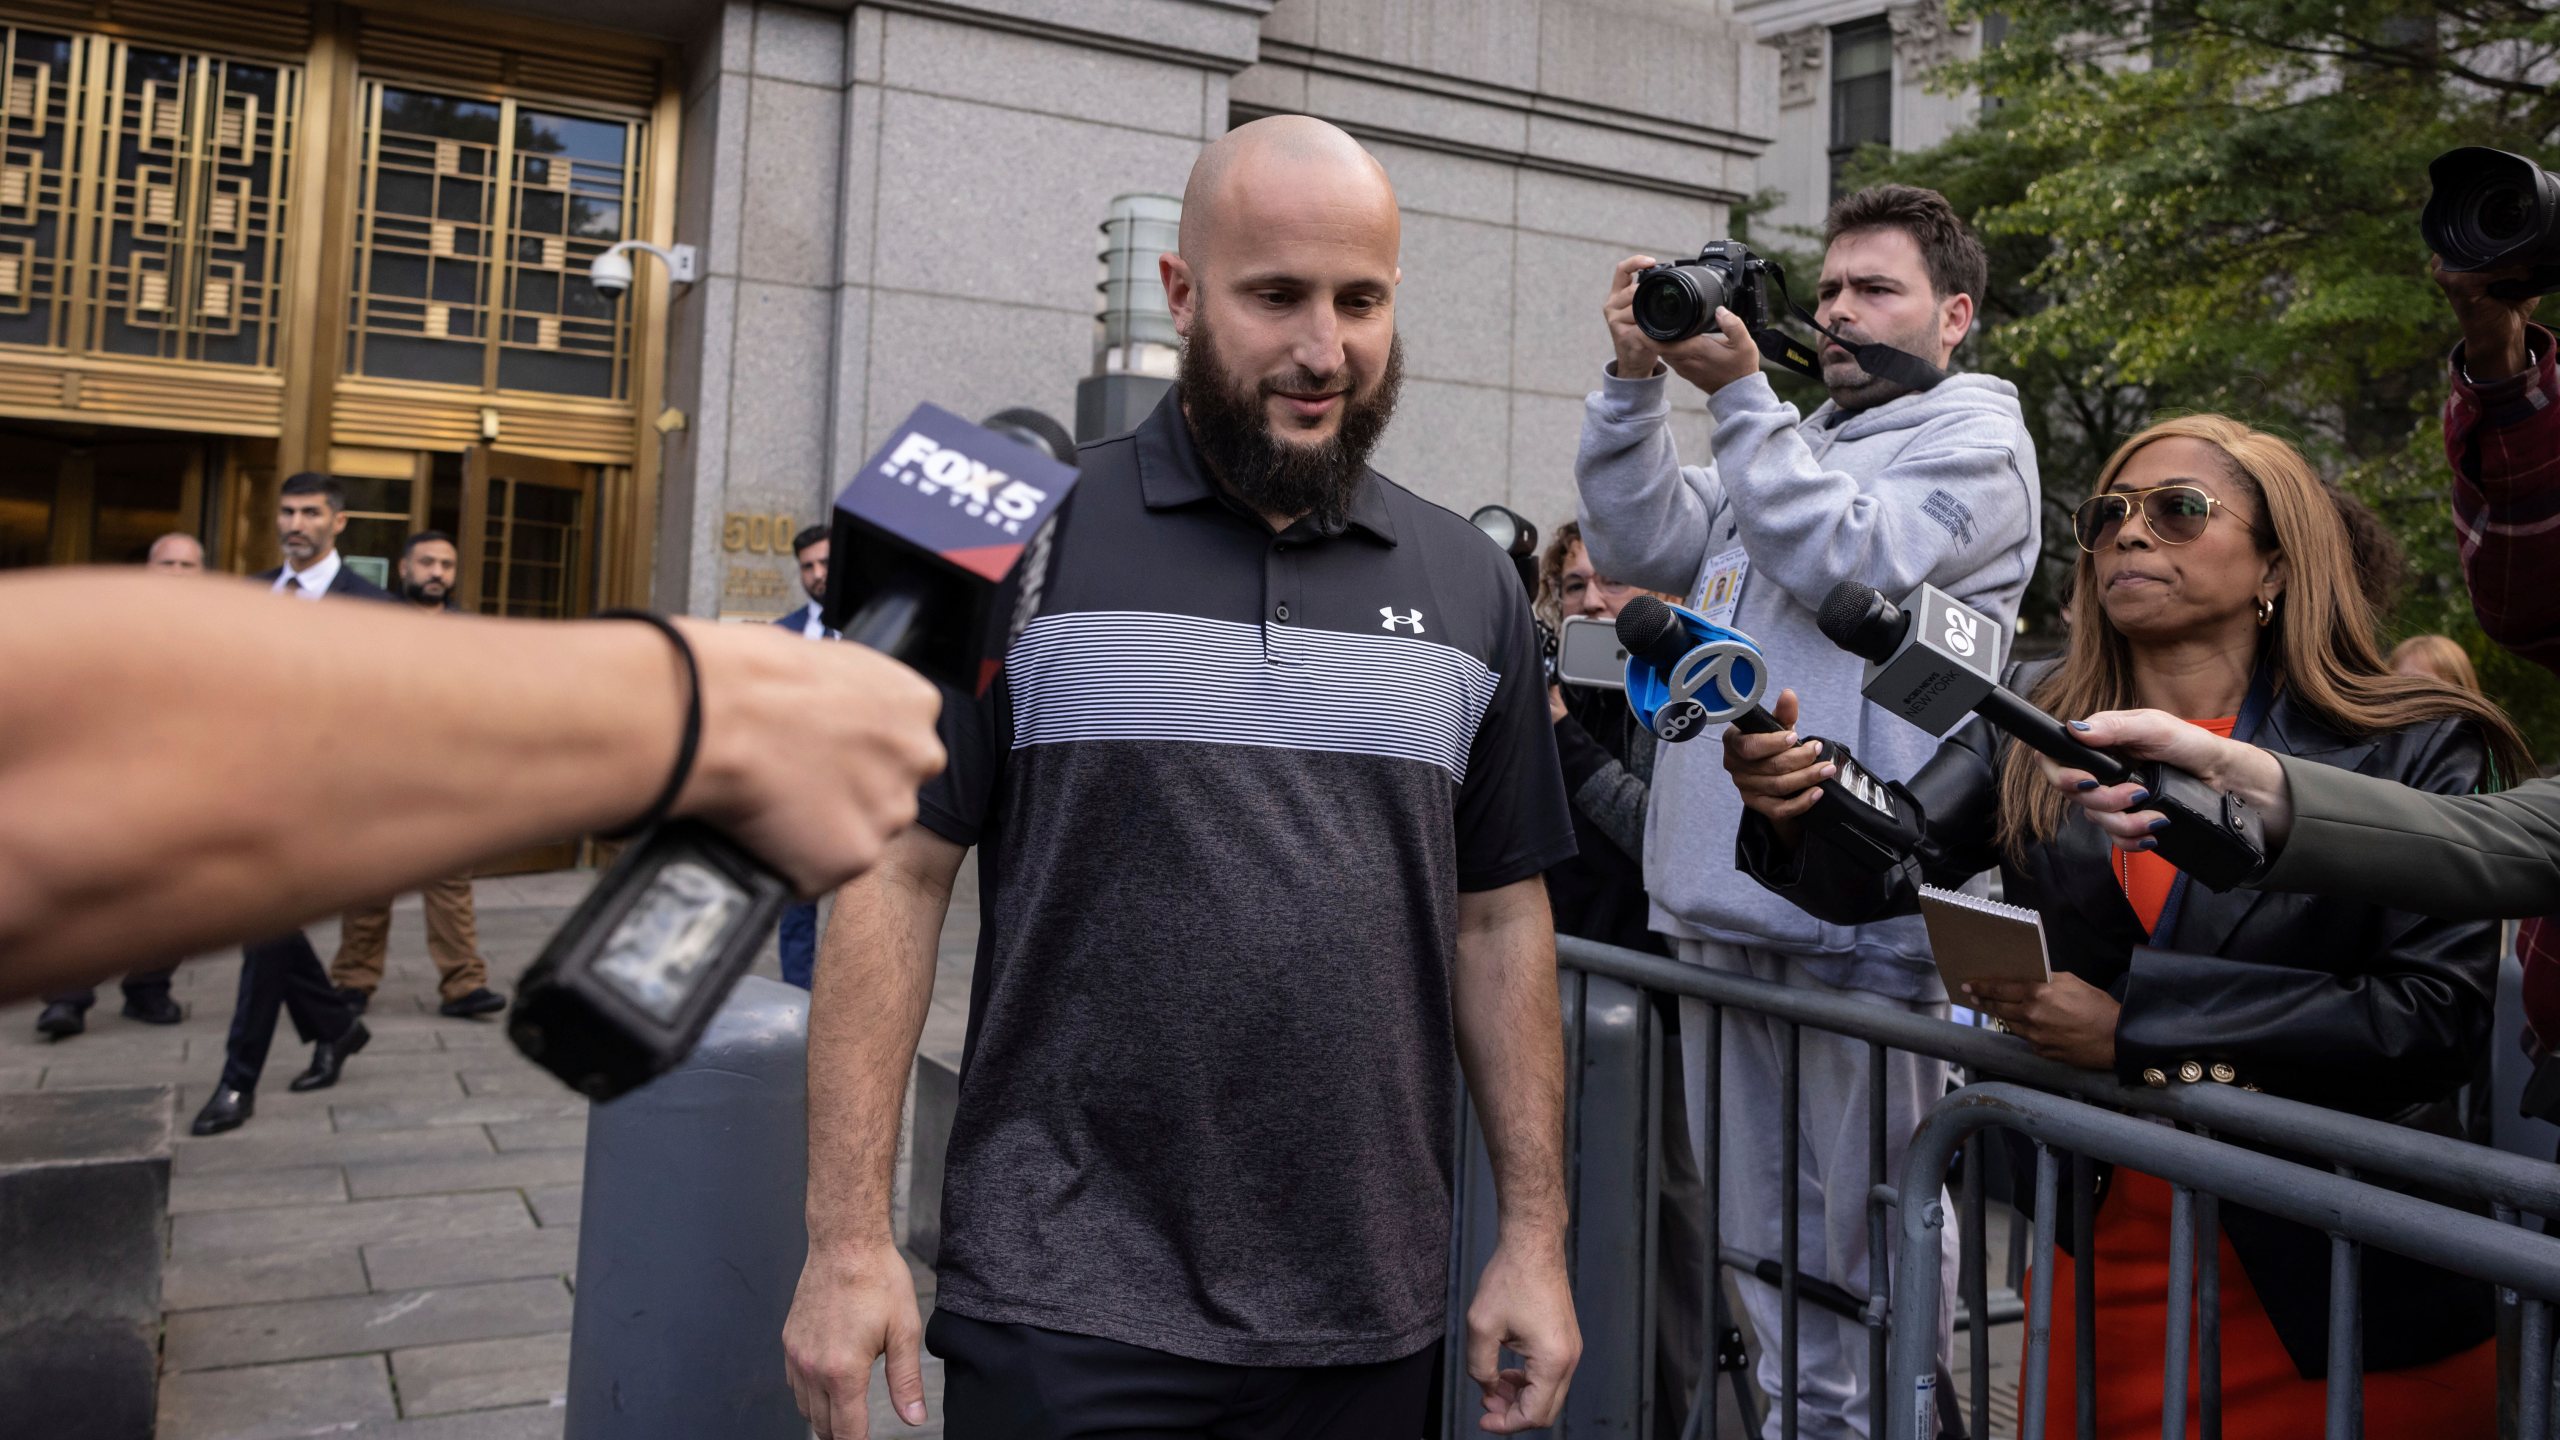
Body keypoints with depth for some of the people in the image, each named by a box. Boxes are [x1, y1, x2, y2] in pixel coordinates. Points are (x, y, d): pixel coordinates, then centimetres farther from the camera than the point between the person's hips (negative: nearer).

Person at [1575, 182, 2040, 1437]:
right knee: (1764, 1235, 15)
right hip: (1724, 907, 7)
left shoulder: (1974, 441, 3)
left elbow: (1847, 559, -14)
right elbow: (1644, 546, 12)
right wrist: (1635, 381, 1)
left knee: (1871, 1237, 2)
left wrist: (1737, 393, -14)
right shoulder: (1794, 440, 23)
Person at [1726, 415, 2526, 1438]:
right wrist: (1797, 807, -33)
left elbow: (2442, 1010, -14)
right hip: (2095, 1249, 2)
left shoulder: (2409, 751, -6)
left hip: (2340, 1286, -2)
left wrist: (2134, 1025, -21)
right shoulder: (2030, 746, 2)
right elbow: (1880, 869, -10)